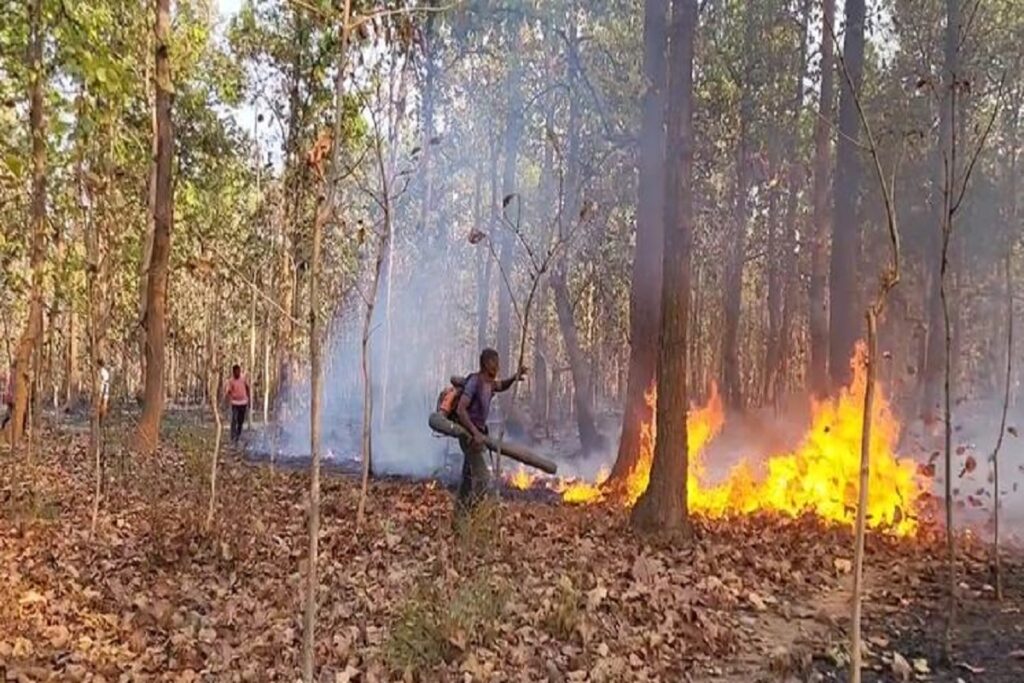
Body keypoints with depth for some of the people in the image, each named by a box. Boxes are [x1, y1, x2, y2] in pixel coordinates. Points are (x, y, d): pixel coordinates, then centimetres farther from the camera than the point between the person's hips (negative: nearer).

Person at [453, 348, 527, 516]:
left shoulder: (488, 382, 6)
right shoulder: (474, 382, -20)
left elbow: (502, 386, 29)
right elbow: (460, 410, -27)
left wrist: (514, 378, 9)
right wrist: (475, 433, -29)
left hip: (477, 433, 9)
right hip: (469, 435, -9)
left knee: (469, 478, 14)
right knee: (482, 477, -15)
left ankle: (460, 513, 23)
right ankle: (465, 513, -12)